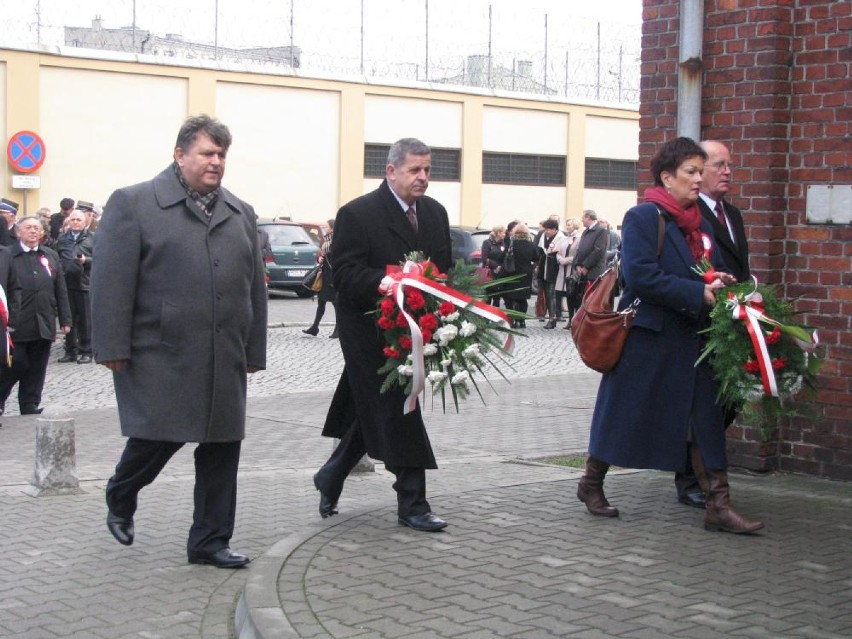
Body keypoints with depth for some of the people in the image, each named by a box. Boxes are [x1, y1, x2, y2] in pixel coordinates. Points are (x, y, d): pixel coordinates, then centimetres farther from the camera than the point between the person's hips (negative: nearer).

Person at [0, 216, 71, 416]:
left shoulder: (51, 256, 13)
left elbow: (61, 290, 13)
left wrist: (65, 319, 8)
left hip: (44, 324, 4)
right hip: (17, 324, -4)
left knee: (37, 368, 7)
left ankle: (30, 405, 15)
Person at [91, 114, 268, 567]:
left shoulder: (241, 213, 15)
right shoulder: (133, 204, -2)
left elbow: (254, 286, 16)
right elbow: (111, 280, -7)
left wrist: (254, 351, 13)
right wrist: (113, 348, -11)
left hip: (224, 360, 5)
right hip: (160, 356, -5)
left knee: (222, 448, 5)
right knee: (158, 437, -2)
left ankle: (210, 540, 17)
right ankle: (120, 500, 29)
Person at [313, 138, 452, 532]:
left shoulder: (435, 213, 11)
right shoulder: (357, 214, -10)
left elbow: (445, 268, 17)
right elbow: (345, 274, -16)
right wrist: (384, 282, -33)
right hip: (370, 326, -7)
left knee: (373, 411, 15)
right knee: (396, 411, -6)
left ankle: (331, 478, 34)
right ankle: (411, 503, 2)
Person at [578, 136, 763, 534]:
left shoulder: (700, 224, 13)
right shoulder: (643, 217, -10)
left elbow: (713, 271, 20)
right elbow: (640, 277, -21)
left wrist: (719, 282, -4)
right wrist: (699, 293, -22)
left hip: (692, 338, 7)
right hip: (647, 336, -7)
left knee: (705, 418, 2)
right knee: (624, 415, 6)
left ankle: (718, 506, 3)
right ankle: (591, 484, 26)